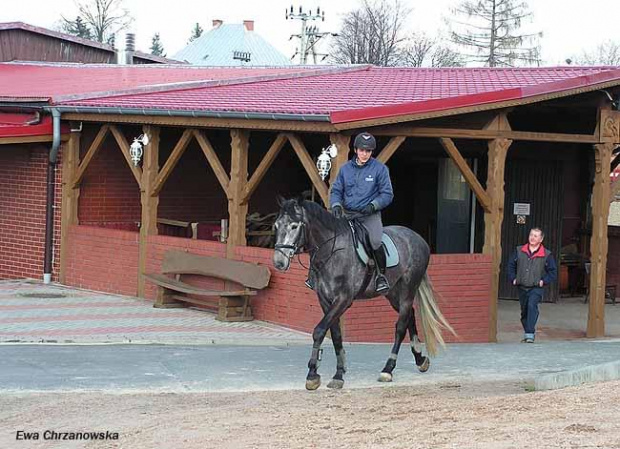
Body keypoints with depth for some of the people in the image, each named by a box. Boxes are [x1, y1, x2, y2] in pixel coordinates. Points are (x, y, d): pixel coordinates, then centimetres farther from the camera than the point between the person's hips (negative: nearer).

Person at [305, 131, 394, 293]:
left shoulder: (380, 169, -1)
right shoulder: (345, 169, 8)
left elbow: (387, 194, -1)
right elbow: (336, 191, 11)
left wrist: (373, 205, -18)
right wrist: (336, 205, -10)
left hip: (370, 215, -4)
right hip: (347, 214, 4)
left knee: (375, 242, -31)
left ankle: (381, 275, -9)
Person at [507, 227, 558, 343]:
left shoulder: (546, 255, -1)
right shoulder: (519, 251, 7)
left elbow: (553, 272, 5)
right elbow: (511, 265, 17)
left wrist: (544, 281, -8)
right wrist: (513, 278, 5)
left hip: (536, 288, -4)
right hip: (522, 288, 4)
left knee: (532, 306, -25)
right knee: (524, 311, 11)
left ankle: (530, 334, -29)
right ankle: (527, 333, 29)